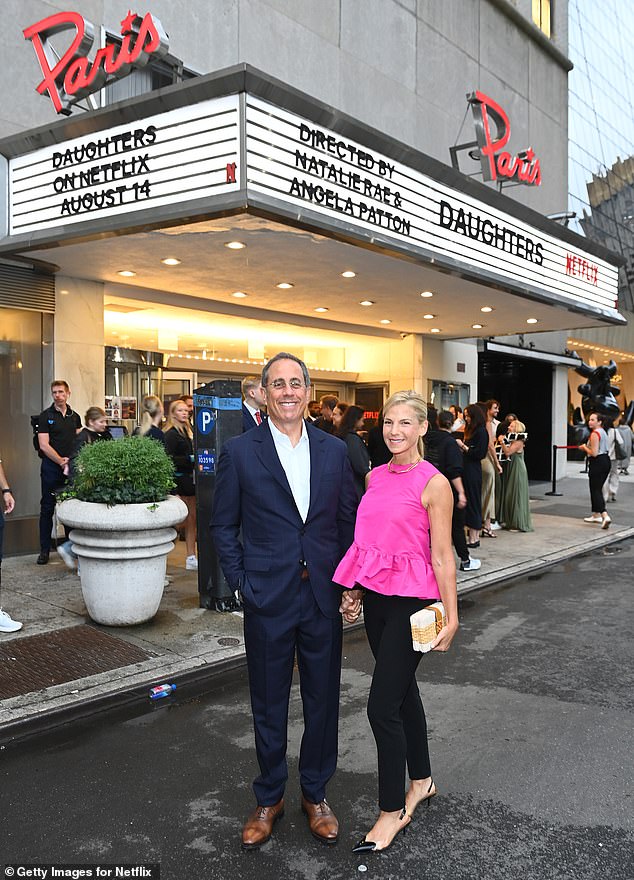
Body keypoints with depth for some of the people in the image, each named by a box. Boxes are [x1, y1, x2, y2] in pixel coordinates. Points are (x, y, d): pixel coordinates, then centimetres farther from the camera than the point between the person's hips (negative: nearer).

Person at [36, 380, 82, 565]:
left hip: (71, 467, 4)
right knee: (47, 508, 0)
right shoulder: (45, 416, -3)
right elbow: (44, 445, -9)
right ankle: (44, 550, 6)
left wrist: (72, 461, -6)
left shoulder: (74, 416, 11)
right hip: (51, 467, -4)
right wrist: (61, 461, -12)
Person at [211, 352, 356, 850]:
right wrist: (242, 582, -6)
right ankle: (269, 798, 34)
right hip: (268, 599, -2)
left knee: (323, 700, 14)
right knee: (268, 704, 13)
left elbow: (348, 520, 9)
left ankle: (316, 793, 35)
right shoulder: (240, 452, -4)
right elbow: (223, 526, 0)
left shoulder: (334, 451, 4)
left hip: (324, 598, 2)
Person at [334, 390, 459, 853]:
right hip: (376, 596, 7)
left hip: (411, 600, -7)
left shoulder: (433, 484, -13)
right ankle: (422, 780, 39)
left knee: (382, 705, -4)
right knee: (403, 691, 20)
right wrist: (354, 590, 14)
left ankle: (394, 809, 14)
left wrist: (451, 616, -12)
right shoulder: (376, 476, 7)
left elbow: (442, 557, -12)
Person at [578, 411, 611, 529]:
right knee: (597, 489, 19)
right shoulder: (603, 432, 14)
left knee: (595, 490, -8)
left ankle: (605, 515, -20)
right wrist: (586, 448, 15)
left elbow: (594, 453, -21)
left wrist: (585, 447, -4)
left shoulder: (595, 434, -17)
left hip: (597, 463, -10)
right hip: (605, 461, 10)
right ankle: (596, 515, 28)